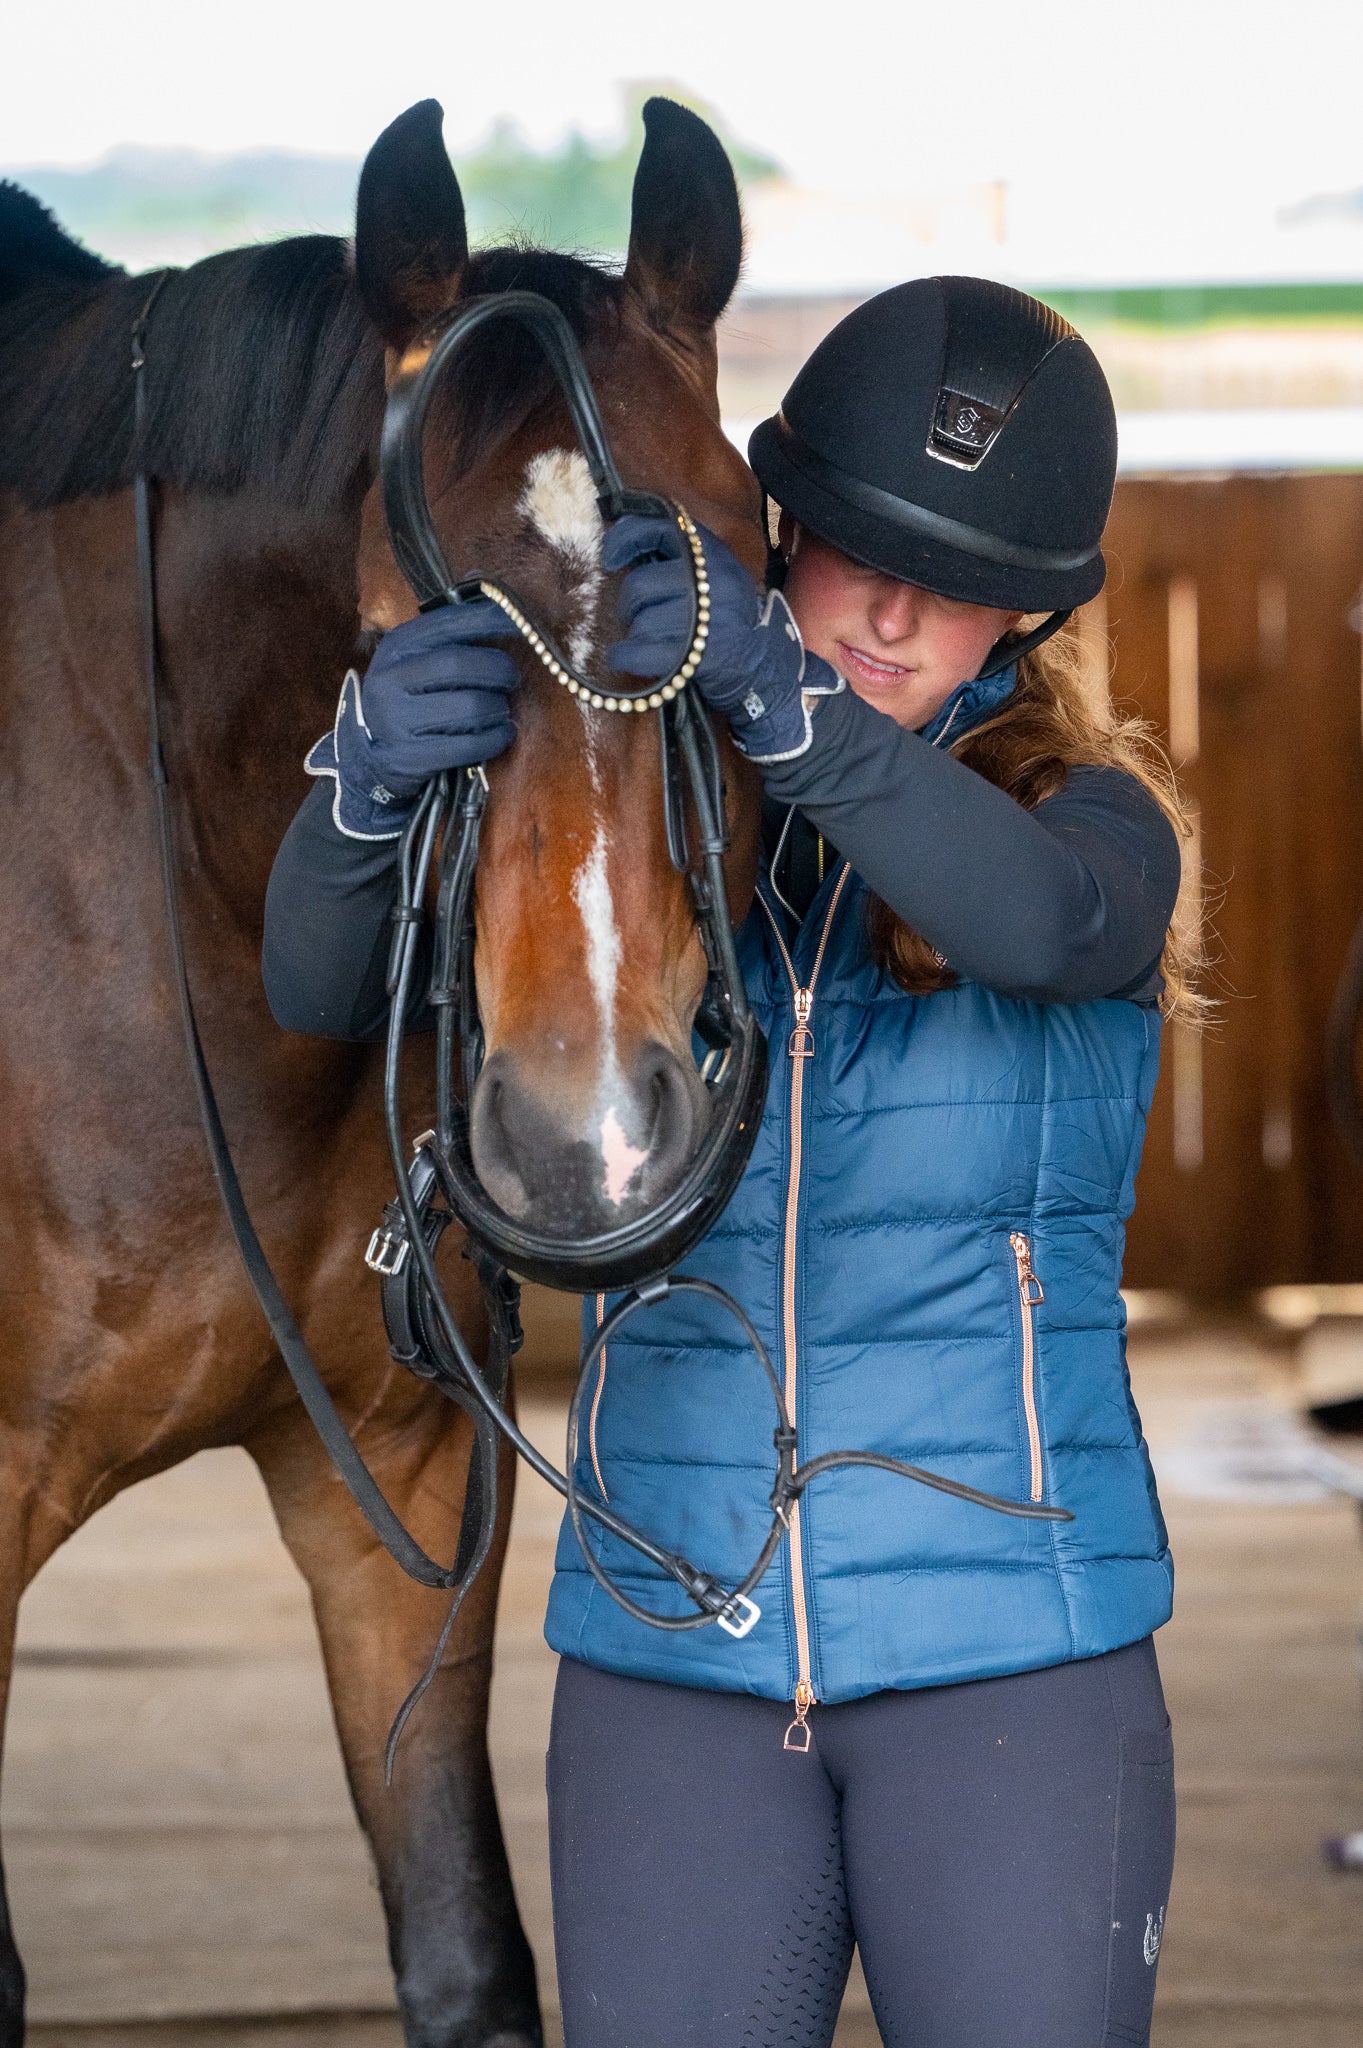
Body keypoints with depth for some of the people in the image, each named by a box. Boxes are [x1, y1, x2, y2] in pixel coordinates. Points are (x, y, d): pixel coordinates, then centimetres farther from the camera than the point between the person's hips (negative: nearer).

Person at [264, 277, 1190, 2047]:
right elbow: (323, 989, -11)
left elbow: (1050, 920, -25)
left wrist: (791, 705, -42)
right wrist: (371, 786, -34)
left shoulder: (1089, 813, 0)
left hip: (1012, 1652, -1)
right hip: (672, 1653, 2)